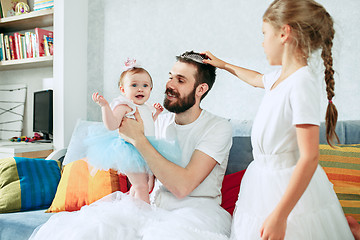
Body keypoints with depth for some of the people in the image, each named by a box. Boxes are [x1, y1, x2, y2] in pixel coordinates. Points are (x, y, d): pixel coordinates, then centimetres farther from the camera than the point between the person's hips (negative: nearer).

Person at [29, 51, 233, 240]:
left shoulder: (218, 127, -8)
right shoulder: (161, 120, 10)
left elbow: (182, 186, -20)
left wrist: (139, 139, -18)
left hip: (199, 209, -4)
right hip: (157, 206, 4)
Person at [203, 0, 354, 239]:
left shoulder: (302, 83, -23)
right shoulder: (280, 77, 4)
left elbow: (310, 158, -26)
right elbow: (257, 78, 32)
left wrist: (279, 215, -26)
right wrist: (223, 64, 42)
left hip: (291, 189, -8)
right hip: (264, 180, 8)